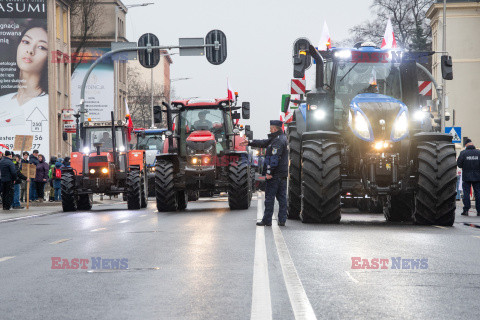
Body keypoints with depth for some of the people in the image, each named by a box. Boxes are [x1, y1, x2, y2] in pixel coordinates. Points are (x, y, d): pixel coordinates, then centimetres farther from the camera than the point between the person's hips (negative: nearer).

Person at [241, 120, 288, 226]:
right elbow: (264, 143, 25)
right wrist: (249, 143, 28)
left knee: (269, 197, -3)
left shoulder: (277, 141, -16)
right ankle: (282, 220, 8)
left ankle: (267, 220, 0)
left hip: (274, 175, -10)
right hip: (283, 174, 10)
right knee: (282, 197, 8)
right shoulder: (282, 138, 17)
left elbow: (274, 158, -23)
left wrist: (269, 172, -24)